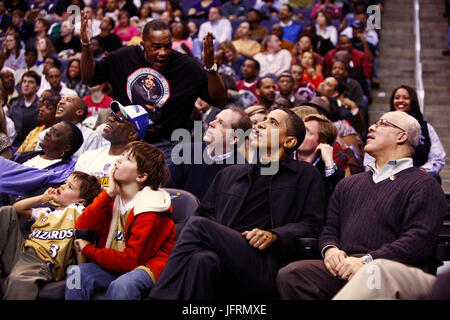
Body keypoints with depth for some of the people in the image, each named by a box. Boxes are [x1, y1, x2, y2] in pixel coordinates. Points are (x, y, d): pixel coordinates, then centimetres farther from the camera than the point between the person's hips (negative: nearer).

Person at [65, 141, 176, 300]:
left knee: (120, 286, -34)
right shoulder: (112, 198, 5)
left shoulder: (149, 212, -17)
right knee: (78, 273, -17)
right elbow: (81, 229, -6)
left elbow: (130, 261, -18)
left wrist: (88, 250, -9)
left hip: (149, 265, -6)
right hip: (117, 267, 6)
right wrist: (109, 193, -13)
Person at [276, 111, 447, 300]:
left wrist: (367, 261, -17)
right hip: (342, 267, 6)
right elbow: (329, 229, 26)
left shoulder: (424, 185, 8)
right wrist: (330, 249, 0)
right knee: (288, 276, -23)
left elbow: (419, 239, -6)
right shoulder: (348, 184, 29)